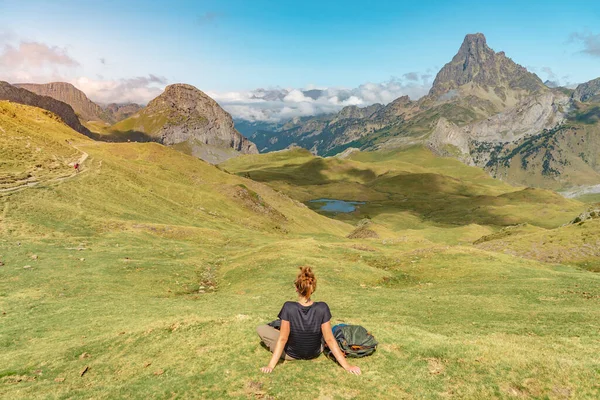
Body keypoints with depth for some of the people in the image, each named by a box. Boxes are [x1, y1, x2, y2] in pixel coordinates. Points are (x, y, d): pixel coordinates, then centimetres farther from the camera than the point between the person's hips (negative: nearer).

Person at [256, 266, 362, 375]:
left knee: (260, 329, 12)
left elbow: (282, 339, -22)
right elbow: (330, 340, -19)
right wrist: (347, 366, -10)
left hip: (291, 355, -2)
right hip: (314, 353, 2)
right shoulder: (322, 308, -24)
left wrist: (270, 366, -13)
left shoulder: (289, 307, -28)